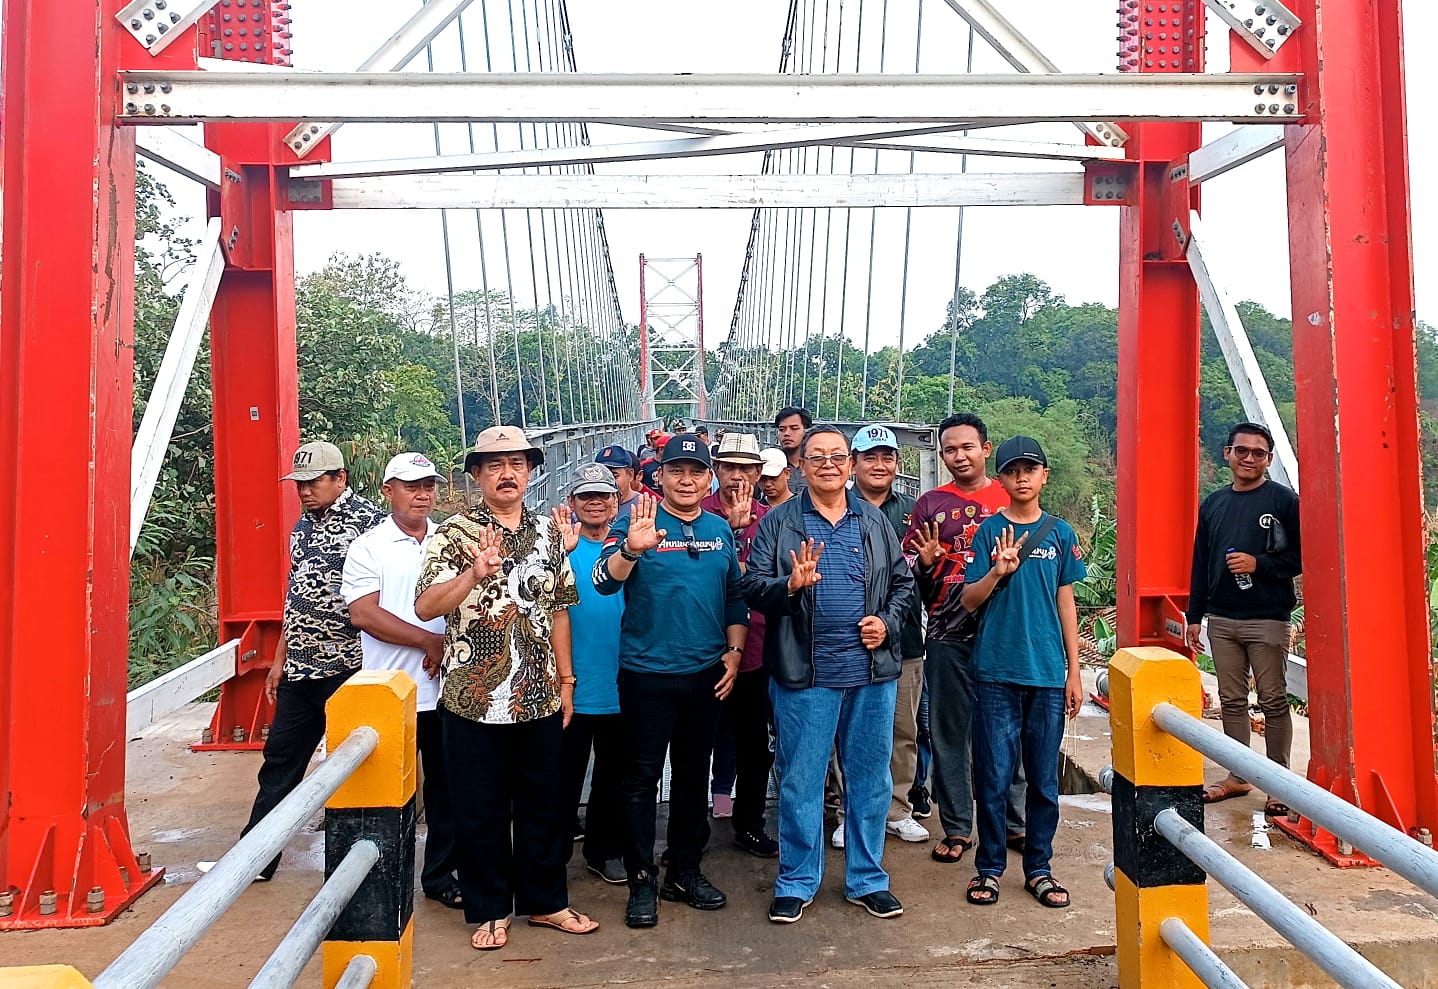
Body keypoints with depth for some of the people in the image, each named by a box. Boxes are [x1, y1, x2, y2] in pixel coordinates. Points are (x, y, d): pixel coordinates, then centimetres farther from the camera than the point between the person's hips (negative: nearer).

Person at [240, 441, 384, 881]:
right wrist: (280, 659, 18)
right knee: (280, 760, 15)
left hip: (347, 668, -8)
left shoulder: (369, 520, -12)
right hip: (299, 670, 8)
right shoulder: (304, 524, 13)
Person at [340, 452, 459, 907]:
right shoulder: (368, 547, -1)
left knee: (445, 786, 11)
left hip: (446, 689, 3)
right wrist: (431, 641, -13)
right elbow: (364, 614, -11)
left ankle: (441, 875, 25)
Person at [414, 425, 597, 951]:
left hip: (540, 697, 4)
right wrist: (474, 575, -35)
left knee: (542, 803, 14)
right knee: (480, 810, 9)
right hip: (475, 701, -3)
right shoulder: (454, 533, -7)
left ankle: (544, 900, 31)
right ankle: (489, 910, 26)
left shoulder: (548, 532, 7)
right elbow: (425, 607, -18)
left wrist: (565, 677, 11)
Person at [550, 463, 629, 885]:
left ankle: (605, 851, 33)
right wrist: (562, 551, -42)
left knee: (612, 774, 17)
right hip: (573, 687, -4)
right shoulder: (563, 545, -6)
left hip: (619, 687, 4)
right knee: (566, 775, 7)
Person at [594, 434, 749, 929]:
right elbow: (605, 581, -22)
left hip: (706, 673, 5)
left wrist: (734, 650, 5)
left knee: (694, 773, 15)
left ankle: (686, 872, 29)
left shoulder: (720, 529, 7)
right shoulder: (638, 521, -8)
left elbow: (736, 594, 14)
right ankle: (642, 882, 16)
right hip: (647, 673, -5)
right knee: (643, 776, 4)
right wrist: (631, 549, -41)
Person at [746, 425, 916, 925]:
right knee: (799, 782, 6)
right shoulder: (778, 523, 2)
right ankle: (796, 883, 21)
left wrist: (888, 622, -3)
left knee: (870, 779, 12)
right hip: (804, 675, -2)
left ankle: (867, 879, 27)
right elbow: (753, 588, -4)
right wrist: (790, 586, -22)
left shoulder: (875, 521, 10)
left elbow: (904, 582, 14)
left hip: (873, 675, 3)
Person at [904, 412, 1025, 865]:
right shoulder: (930, 504, 8)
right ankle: (956, 828, 17)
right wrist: (926, 562, -12)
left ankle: (1013, 822, 22)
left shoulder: (1011, 498, 8)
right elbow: (909, 576, 9)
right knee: (949, 733, 6)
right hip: (949, 637, 0)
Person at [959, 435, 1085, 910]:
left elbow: (1065, 604, 10)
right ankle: (989, 867, 18)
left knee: (1044, 778, 9)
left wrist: (1074, 673, 9)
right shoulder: (990, 530, 1)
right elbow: (969, 601, 1)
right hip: (996, 671, -2)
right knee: (993, 776, 3)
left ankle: (1039, 869, 22)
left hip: (1047, 672, 2)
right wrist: (997, 573, -19)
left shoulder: (1060, 532, 6)